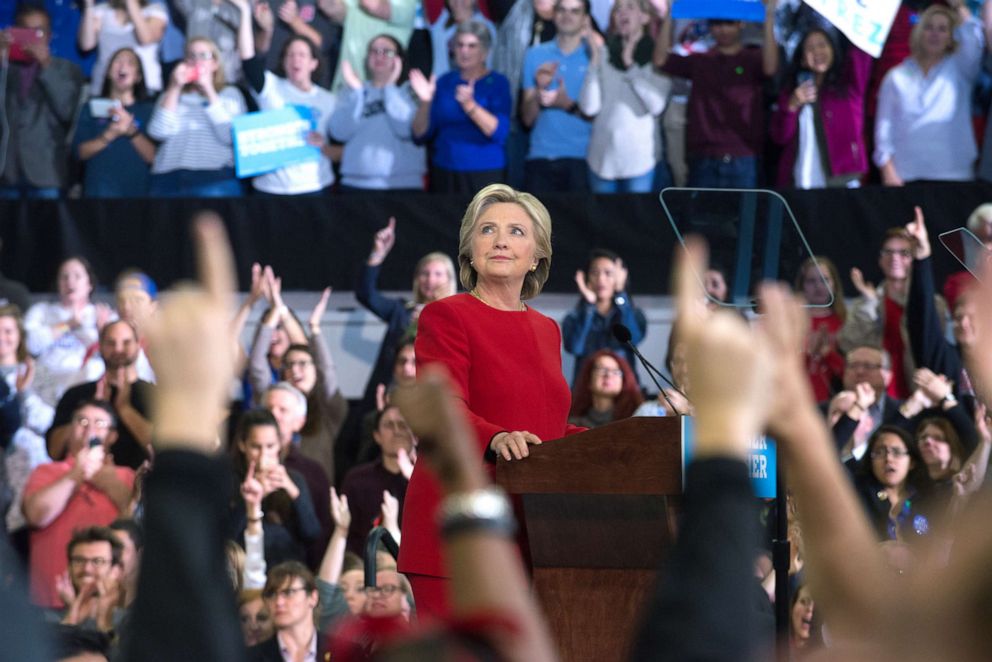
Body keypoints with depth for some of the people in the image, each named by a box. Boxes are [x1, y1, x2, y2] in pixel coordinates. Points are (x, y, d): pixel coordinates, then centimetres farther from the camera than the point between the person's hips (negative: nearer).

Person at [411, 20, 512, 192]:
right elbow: (421, 135, 6)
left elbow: (499, 132, -14)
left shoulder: (497, 83, 0)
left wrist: (469, 105, -26)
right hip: (444, 175, 3)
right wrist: (424, 103, -11)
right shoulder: (444, 82, 9)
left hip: (484, 175, -3)